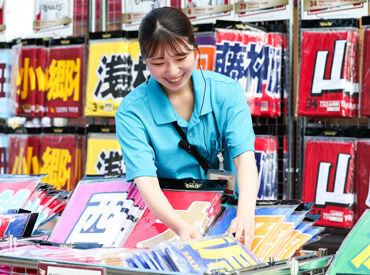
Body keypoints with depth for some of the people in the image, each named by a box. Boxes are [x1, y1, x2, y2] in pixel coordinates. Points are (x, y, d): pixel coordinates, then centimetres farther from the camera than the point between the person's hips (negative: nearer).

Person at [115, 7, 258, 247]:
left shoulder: (227, 92, -3)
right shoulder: (132, 112, -8)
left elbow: (244, 157, -15)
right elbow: (145, 180, -19)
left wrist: (245, 215, -35)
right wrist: (181, 227, -39)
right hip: (165, 216, -2)